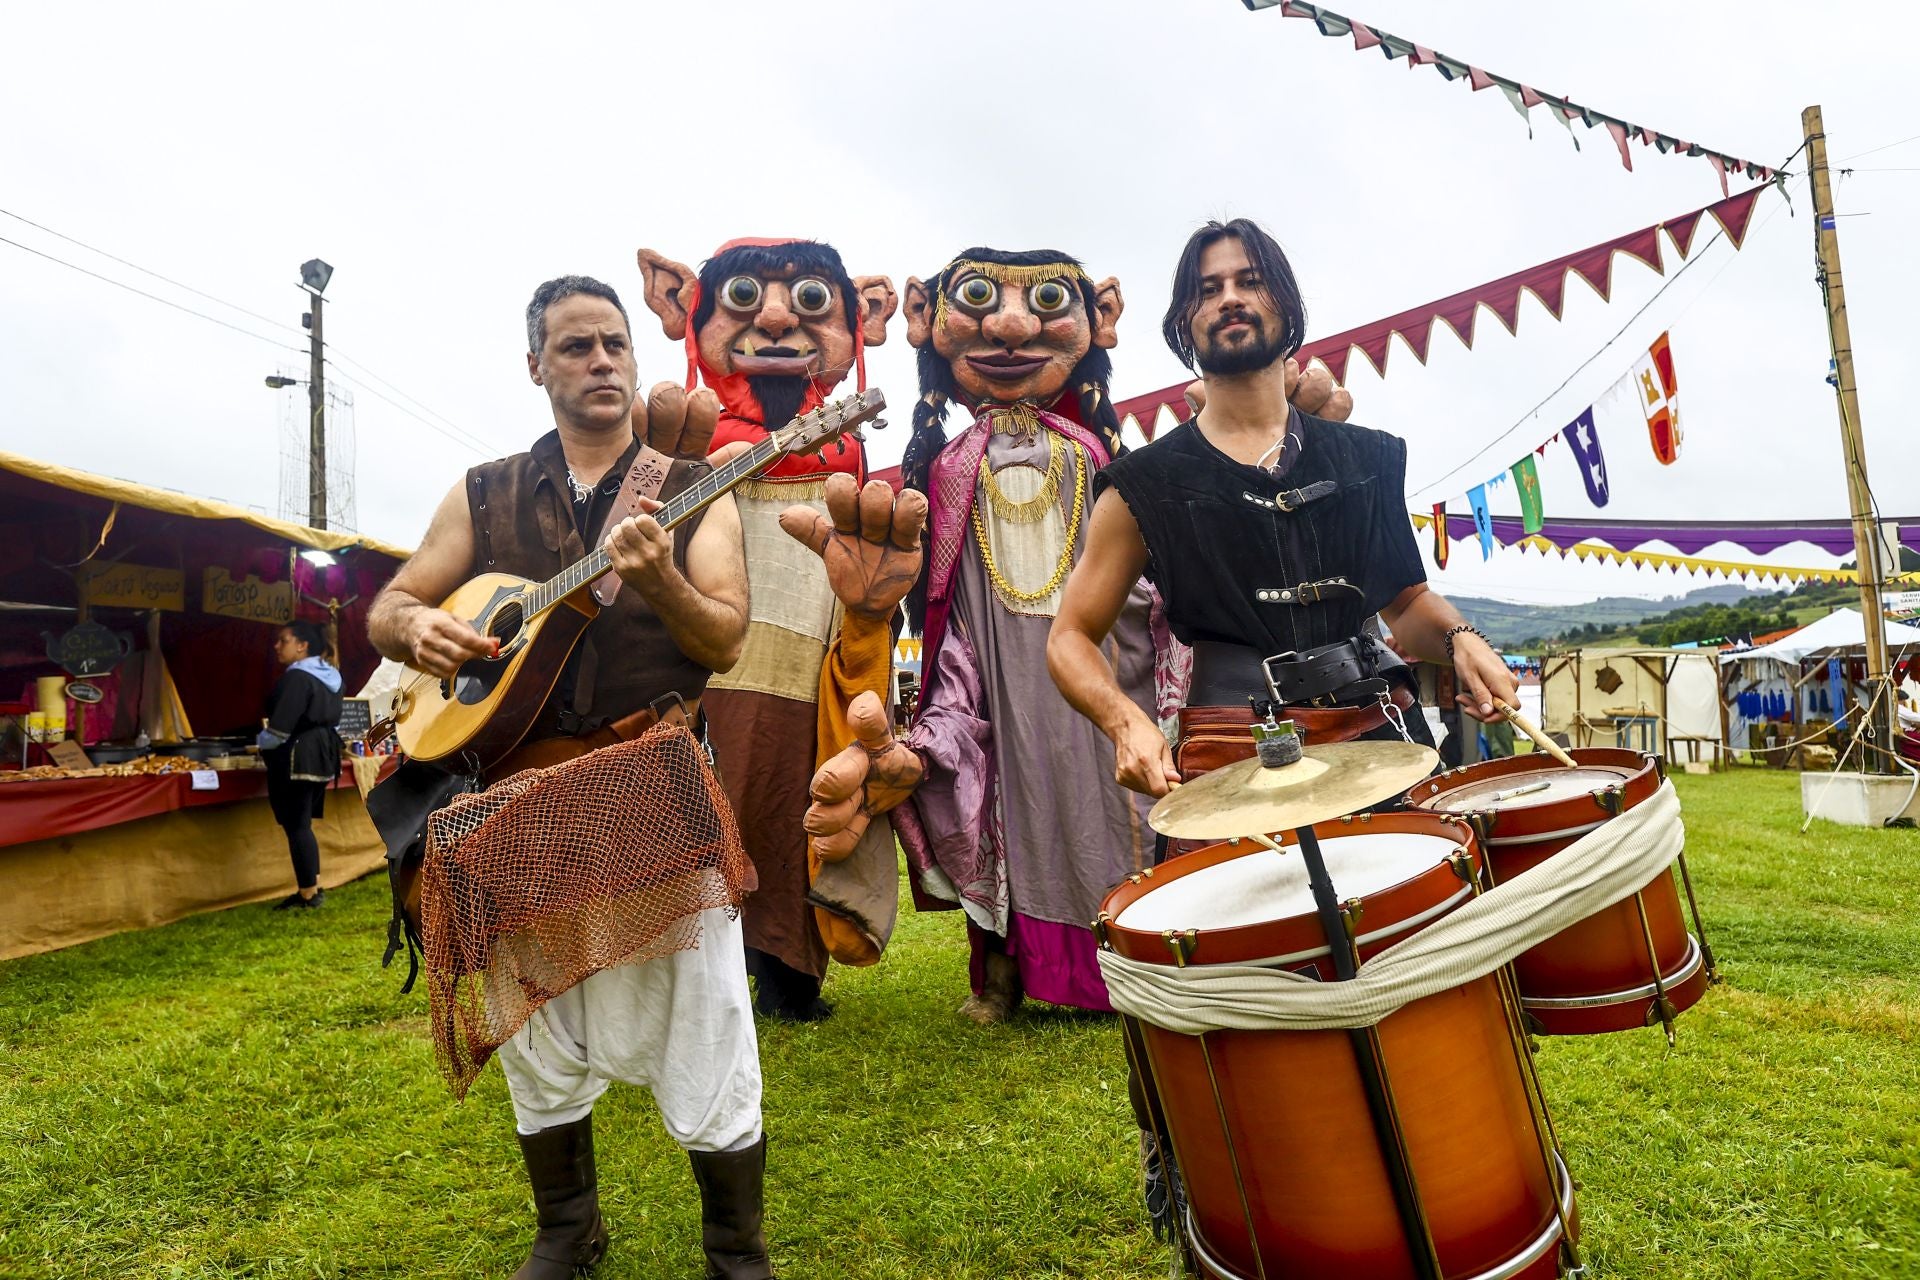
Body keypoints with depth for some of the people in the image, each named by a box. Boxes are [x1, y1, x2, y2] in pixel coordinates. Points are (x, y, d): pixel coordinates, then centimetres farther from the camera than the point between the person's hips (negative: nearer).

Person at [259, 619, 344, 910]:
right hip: (321, 754, 10)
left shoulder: (296, 678, -18)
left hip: (297, 758, -10)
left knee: (296, 826, -2)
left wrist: (262, 742, 0)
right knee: (302, 824, 16)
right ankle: (313, 887, 20)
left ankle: (307, 894, 4)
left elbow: (281, 727, -19)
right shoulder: (329, 675, 12)